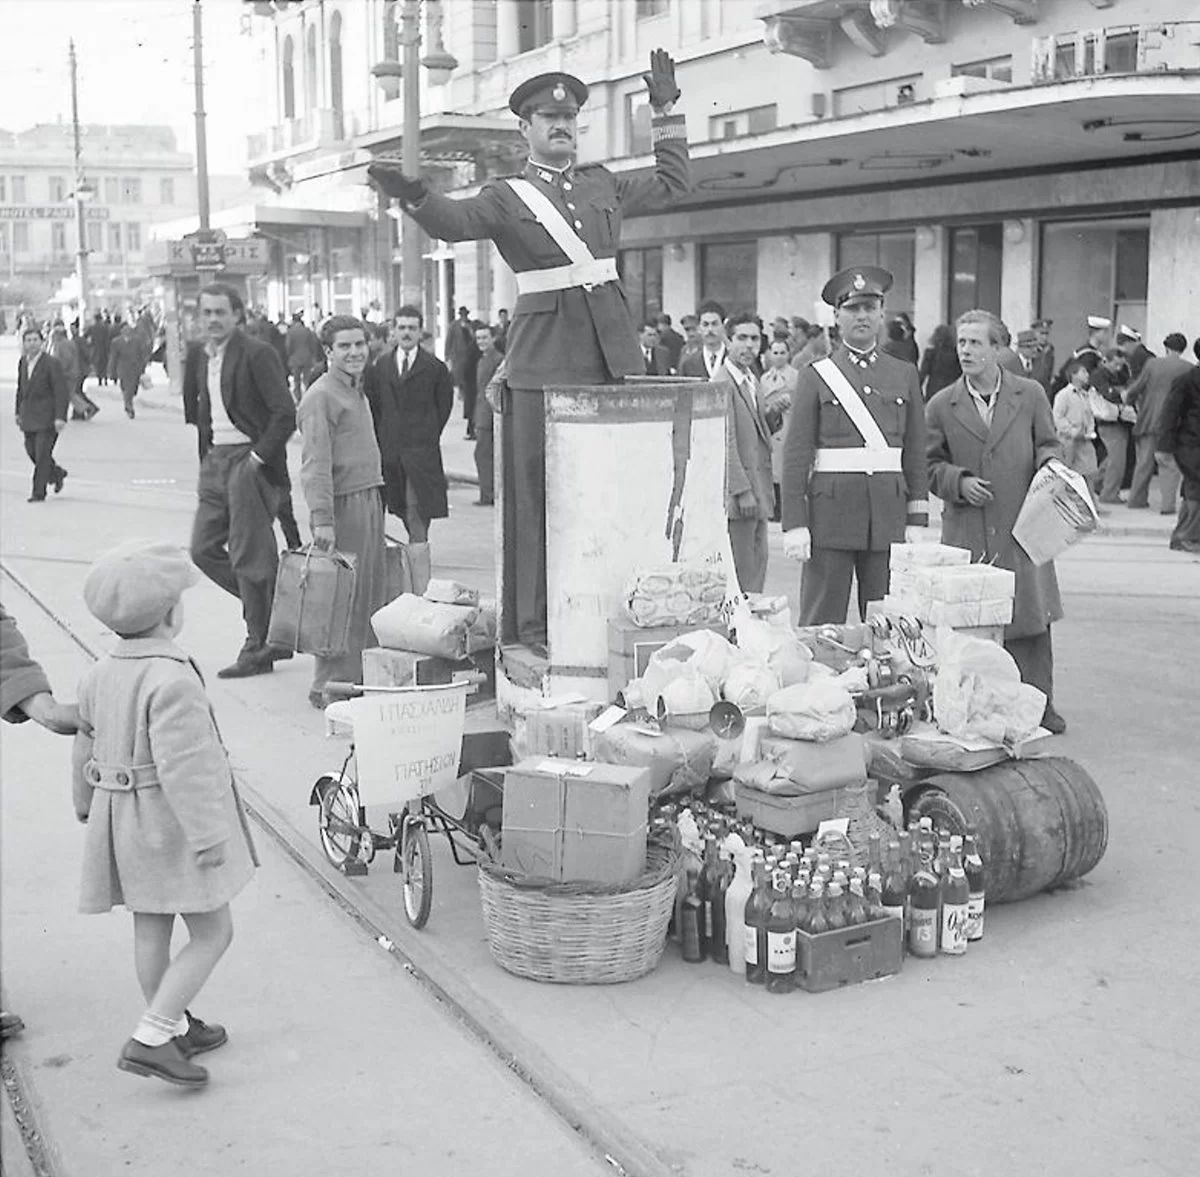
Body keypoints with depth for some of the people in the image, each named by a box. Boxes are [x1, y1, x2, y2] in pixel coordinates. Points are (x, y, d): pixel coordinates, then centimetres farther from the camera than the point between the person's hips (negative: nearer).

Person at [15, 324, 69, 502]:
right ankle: (56, 473, 32)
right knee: (32, 452, 9)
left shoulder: (51, 364, -12)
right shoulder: (22, 362, 8)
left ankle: (38, 492, 0)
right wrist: (18, 412, 17)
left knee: (42, 454, -7)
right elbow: (21, 389, 18)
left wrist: (60, 417, -19)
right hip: (29, 416, 6)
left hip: (47, 417, -6)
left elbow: (62, 392, -14)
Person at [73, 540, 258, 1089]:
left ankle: (175, 1026, 33)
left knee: (151, 927, 19)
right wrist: (207, 834, -23)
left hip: (119, 815, 9)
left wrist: (86, 803, 31)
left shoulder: (99, 675, 4)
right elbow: (182, 766, -27)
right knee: (212, 933, 0)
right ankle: (150, 1040, -3)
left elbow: (85, 747, 16)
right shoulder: (172, 681, -24)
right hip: (169, 821, -9)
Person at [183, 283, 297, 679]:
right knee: (204, 549, 7)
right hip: (216, 460, 8)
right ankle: (270, 608, 22)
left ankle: (257, 650, 8)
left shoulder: (257, 354, -11)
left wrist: (258, 457, -17)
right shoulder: (198, 355, 11)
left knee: (248, 556, -3)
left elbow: (286, 414, -17)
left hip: (249, 461, -8)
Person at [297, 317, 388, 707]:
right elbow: (316, 463, -18)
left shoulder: (357, 390, 19)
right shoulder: (321, 396, -11)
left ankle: (365, 675, 21)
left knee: (370, 595, 12)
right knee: (341, 599, -6)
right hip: (343, 505, -9)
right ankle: (330, 686, 2)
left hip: (369, 503, 9)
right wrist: (322, 519, -24)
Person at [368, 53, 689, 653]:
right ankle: (534, 621, 0)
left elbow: (671, 183, 31)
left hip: (611, 347, 5)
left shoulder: (602, 182, 18)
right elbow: (454, 221, -15)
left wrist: (665, 112, 29)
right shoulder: (507, 195, 4)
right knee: (540, 488, -5)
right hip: (545, 352, -5)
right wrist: (412, 193, -33)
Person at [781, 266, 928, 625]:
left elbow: (915, 454, 11)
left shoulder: (904, 375, 11)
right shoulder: (816, 376, 3)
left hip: (889, 512, 3)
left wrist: (917, 520, 4)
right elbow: (796, 456, -1)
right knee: (823, 623, 0)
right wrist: (794, 525, -8)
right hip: (831, 508, -3)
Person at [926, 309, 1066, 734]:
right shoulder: (941, 406, 3)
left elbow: (1048, 444, 13)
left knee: (1032, 618, 5)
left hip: (1023, 527, 1)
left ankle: (1039, 704, 17)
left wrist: (1049, 464, -9)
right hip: (967, 532, -1)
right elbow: (931, 466, 7)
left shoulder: (1031, 395, 5)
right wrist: (959, 481, -11)